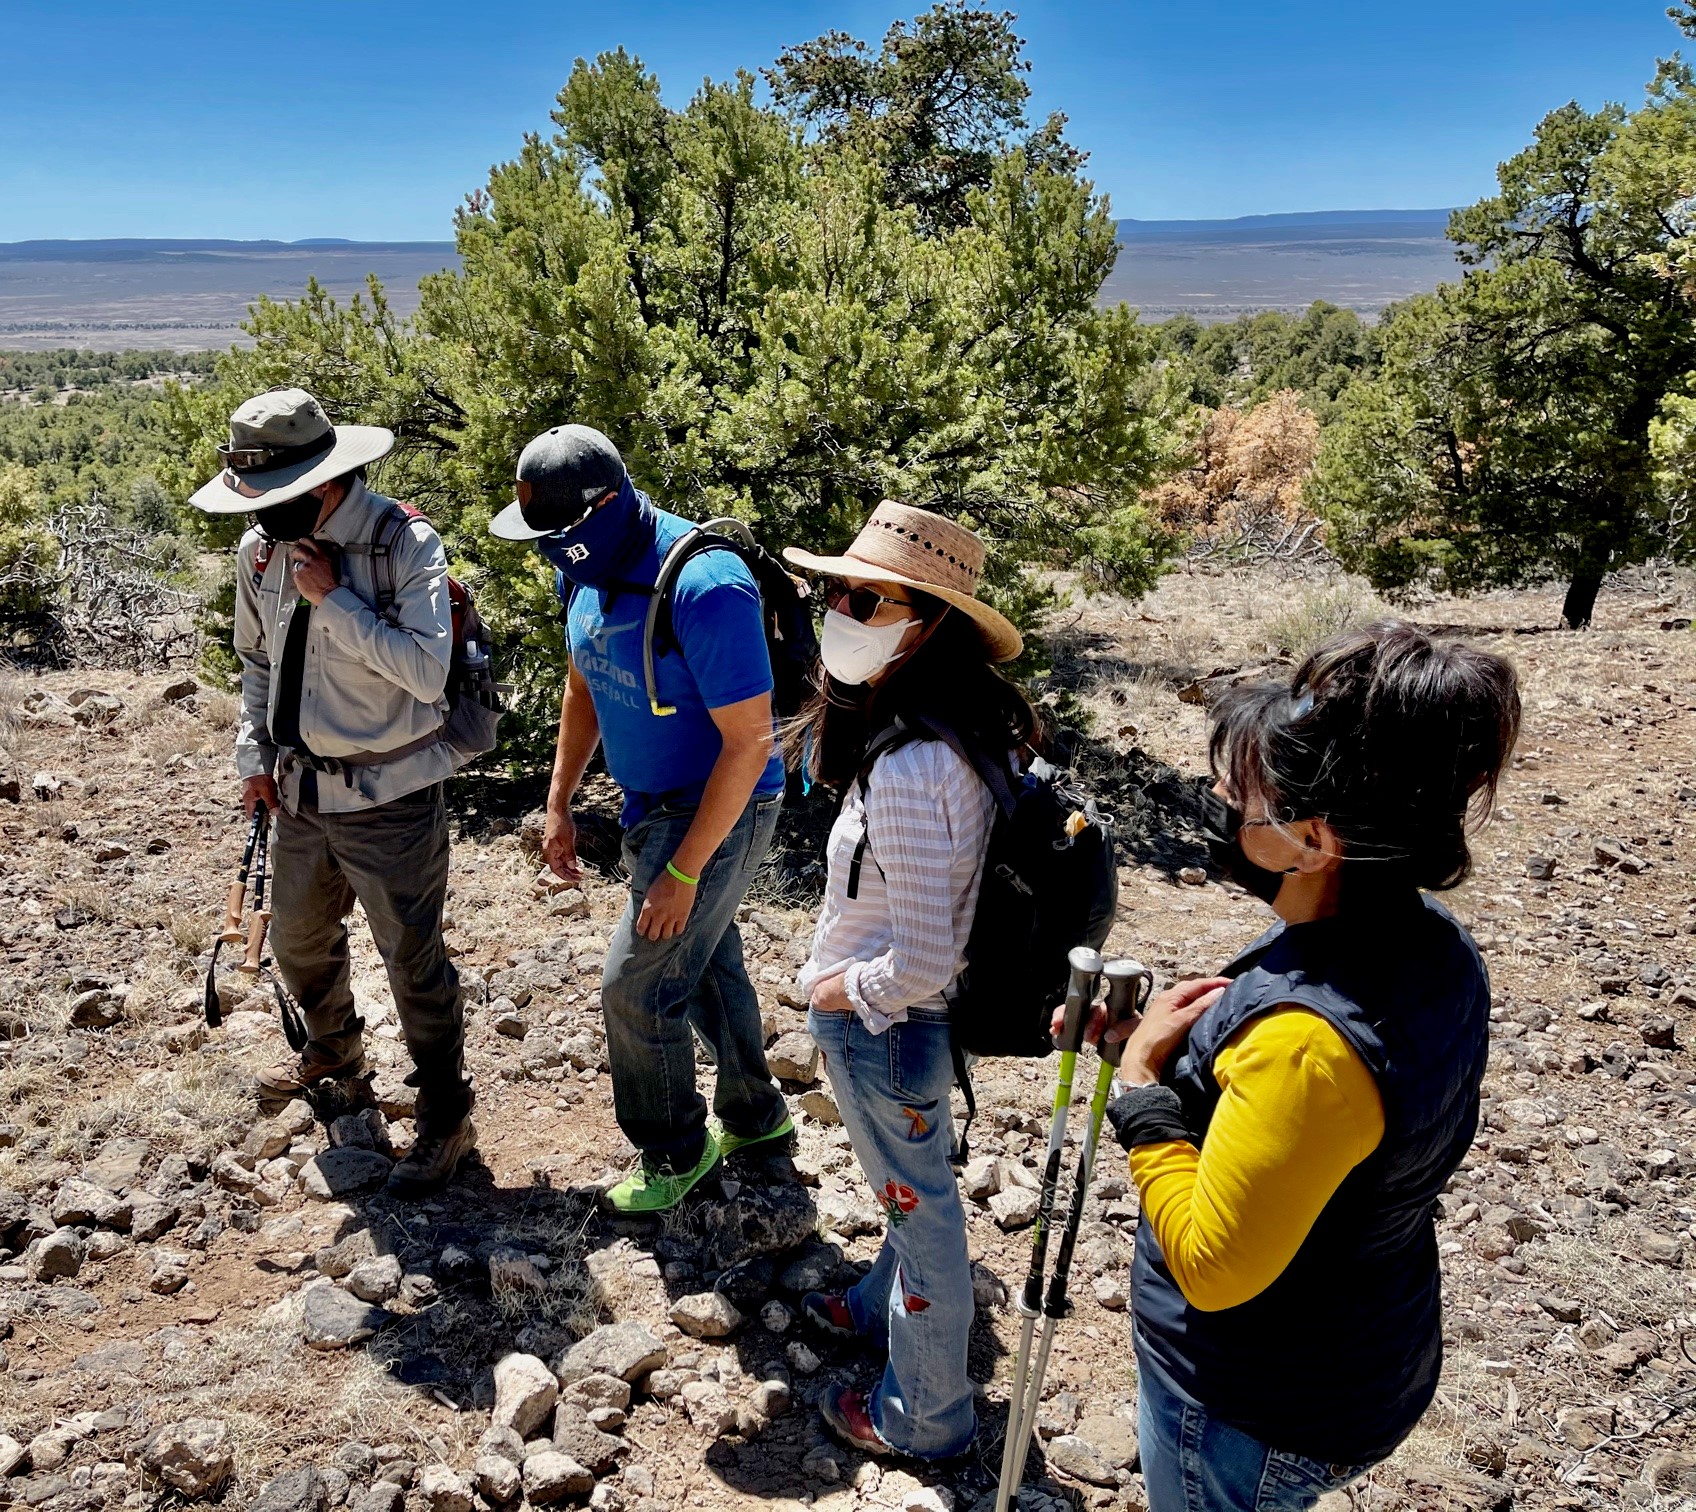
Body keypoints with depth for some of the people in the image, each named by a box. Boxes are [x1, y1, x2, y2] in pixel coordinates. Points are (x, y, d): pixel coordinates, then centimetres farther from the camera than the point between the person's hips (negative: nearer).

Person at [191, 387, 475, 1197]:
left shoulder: (405, 545, -19)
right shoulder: (260, 549, 0)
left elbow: (427, 670, -29)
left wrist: (334, 600, -27)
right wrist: (254, 755, 10)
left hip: (389, 797, -7)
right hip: (301, 790, 7)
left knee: (413, 959, 3)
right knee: (297, 935, 25)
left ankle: (445, 1116, 22)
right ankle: (332, 1048, 54)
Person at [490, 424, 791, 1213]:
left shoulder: (704, 587, -30)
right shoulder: (587, 570, -3)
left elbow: (749, 742, -27)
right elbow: (583, 687, 13)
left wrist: (682, 872, -23)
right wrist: (558, 807, 11)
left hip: (719, 812, -8)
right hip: (650, 803, 8)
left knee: (637, 988, 0)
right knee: (705, 961, 21)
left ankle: (676, 1153, 24)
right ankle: (754, 1114, 43)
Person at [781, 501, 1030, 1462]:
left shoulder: (907, 771, -35)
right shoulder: (974, 722, -6)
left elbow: (919, 964, -32)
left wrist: (838, 990, -14)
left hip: (885, 1023, -8)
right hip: (931, 1009, 8)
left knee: (919, 1202, 13)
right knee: (915, 1183, 29)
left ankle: (926, 1417, 37)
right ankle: (887, 1306, 57)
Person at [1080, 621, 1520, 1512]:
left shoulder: (1307, 1040, -38)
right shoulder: (1429, 945, -9)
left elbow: (1209, 1264, -27)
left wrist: (1140, 1073, -21)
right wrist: (1167, 1044, -2)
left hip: (1255, 1420, -8)